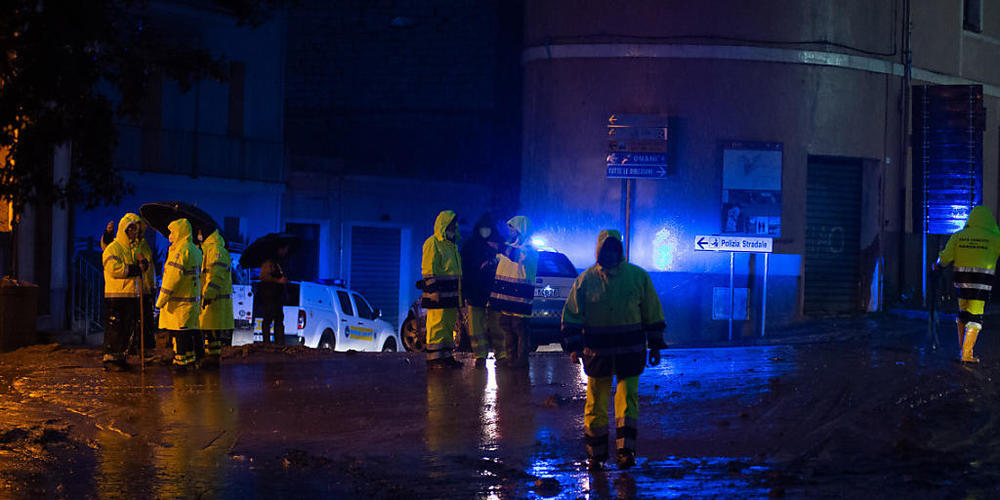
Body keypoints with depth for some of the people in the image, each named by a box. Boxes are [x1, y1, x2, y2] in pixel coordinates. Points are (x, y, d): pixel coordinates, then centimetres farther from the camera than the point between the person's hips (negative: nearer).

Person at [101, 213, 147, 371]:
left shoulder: (135, 248, 19)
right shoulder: (113, 248, -8)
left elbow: (144, 263, 16)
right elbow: (114, 269, -20)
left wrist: (142, 263, -8)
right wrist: (136, 269, -16)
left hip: (132, 295, 8)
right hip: (116, 297, -8)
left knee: (128, 328, 11)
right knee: (114, 328, -6)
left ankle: (120, 356, 19)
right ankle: (109, 358, -1)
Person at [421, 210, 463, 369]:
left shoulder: (452, 245, 22)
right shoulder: (432, 243, -7)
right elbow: (428, 269, -13)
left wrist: (459, 293, 23)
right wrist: (432, 289, -21)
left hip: (452, 295, 9)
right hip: (438, 294, -9)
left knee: (449, 325, 12)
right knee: (437, 324, -10)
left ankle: (447, 356, 17)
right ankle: (434, 358, -10)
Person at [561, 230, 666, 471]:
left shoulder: (638, 277, 1)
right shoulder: (586, 279, 0)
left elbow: (653, 313, 9)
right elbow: (571, 316, 4)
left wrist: (655, 346, 8)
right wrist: (574, 347, -5)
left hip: (630, 351, 0)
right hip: (596, 352, 1)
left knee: (628, 399, -8)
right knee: (596, 402, 6)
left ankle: (625, 449, -8)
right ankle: (596, 453, 17)